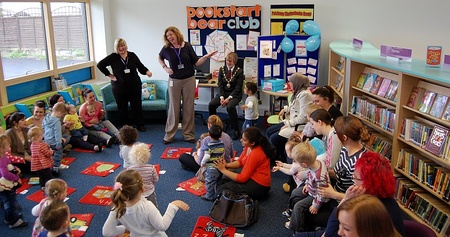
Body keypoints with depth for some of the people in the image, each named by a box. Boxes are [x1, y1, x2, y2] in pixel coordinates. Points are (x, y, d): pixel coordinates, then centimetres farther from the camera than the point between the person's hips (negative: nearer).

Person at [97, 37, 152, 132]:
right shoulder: (113, 57, -4)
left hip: (135, 86, 1)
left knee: (137, 106, 8)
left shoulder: (132, 55, 2)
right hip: (119, 87, -1)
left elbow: (140, 66, 8)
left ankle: (140, 125, 22)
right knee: (122, 108, 7)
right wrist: (109, 75, -4)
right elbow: (100, 65, -1)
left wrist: (147, 71, -12)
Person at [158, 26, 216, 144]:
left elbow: (196, 62, 0)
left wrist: (206, 57, -14)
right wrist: (165, 68, 3)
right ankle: (169, 134, 16)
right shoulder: (166, 49, -2)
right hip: (174, 81, 0)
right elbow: (160, 58, 19)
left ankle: (188, 134, 16)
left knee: (189, 107, 5)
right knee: (173, 108, 5)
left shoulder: (187, 46, -4)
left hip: (189, 80, 0)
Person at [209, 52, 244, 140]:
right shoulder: (222, 69, 5)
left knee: (230, 107, -34)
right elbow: (220, 85, 3)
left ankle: (236, 130, -20)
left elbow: (238, 88, -10)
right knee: (211, 105, -21)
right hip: (223, 92, 4)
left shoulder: (239, 71, -6)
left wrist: (229, 98, -19)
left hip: (235, 94, -4)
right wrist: (221, 97, -13)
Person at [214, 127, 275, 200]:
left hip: (259, 186, -9)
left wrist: (223, 170, -17)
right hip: (252, 178, 9)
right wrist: (226, 165, -10)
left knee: (221, 189, -13)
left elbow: (242, 178, -23)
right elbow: (240, 162, 9)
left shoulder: (255, 154, -27)